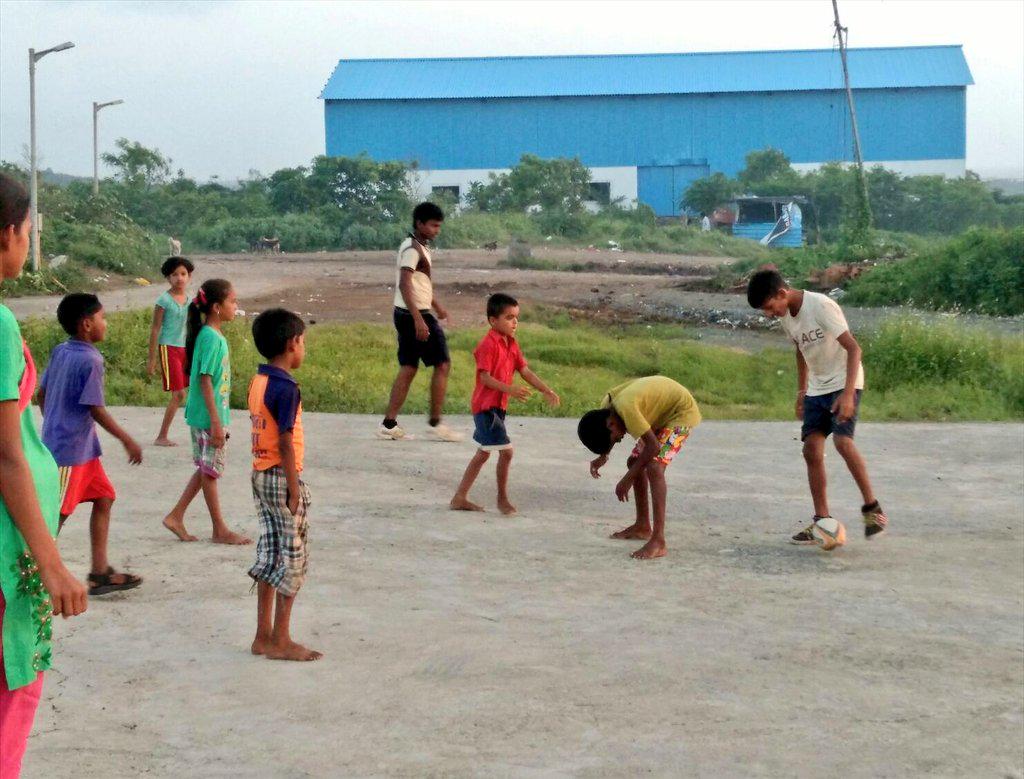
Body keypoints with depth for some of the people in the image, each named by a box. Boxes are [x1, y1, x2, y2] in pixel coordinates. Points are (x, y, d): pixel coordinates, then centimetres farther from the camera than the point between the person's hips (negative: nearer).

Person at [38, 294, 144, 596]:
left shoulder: (59, 352, 6)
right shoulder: (90, 361, -19)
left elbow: (42, 394, 13)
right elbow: (96, 410, -18)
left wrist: (53, 425, 26)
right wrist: (127, 441, -9)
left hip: (83, 447, 9)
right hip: (70, 449, -9)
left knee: (104, 498, 12)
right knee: (58, 514, -2)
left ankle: (100, 572, 14)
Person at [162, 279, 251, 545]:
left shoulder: (213, 335, 10)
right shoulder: (211, 338, -19)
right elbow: (205, 381, -21)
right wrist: (216, 422, -22)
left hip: (211, 415, 9)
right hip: (208, 416, -9)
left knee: (207, 469, 16)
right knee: (211, 471, 2)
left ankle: (176, 517, 21)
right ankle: (220, 530, 12)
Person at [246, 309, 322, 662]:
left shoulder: (258, 381, 9)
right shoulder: (285, 387, -18)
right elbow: (285, 442, -20)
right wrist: (294, 489, -17)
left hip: (260, 475, 9)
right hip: (282, 477, -9)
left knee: (269, 554, 13)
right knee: (293, 556, 0)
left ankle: (263, 635, 18)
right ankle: (280, 641, 5)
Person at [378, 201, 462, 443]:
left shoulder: (420, 247, 16)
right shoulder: (412, 249, -16)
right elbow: (404, 285, -24)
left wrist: (437, 306, 33)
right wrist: (419, 320, -28)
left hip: (408, 315, 10)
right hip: (414, 315, -10)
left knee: (408, 368, 9)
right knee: (442, 364, -4)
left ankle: (389, 425, 8)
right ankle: (435, 424, -1)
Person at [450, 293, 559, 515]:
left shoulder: (512, 344, 11)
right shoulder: (488, 345, -16)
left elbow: (525, 371, 8)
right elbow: (485, 377, -21)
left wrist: (546, 391, -4)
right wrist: (510, 390, -33)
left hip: (497, 406, 10)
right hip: (486, 405, -10)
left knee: (484, 453, 15)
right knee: (506, 450, -10)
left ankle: (460, 498, 21)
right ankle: (502, 498, 5)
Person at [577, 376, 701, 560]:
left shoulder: (625, 408, -33)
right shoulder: (608, 405, -7)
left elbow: (654, 446, -30)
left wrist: (627, 479, -23)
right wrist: (603, 456, -2)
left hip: (682, 411, -10)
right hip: (662, 411, 10)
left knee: (654, 466, -23)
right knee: (634, 462, 12)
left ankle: (658, 541, -27)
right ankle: (643, 526, 27)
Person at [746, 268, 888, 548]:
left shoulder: (821, 306, -22)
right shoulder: (786, 317, 1)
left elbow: (853, 348, -24)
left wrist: (848, 394, -31)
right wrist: (801, 391, 19)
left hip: (844, 383, -8)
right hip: (816, 387, 8)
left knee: (842, 441, -24)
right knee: (812, 449, -2)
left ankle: (872, 508, -11)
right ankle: (822, 521, 4)